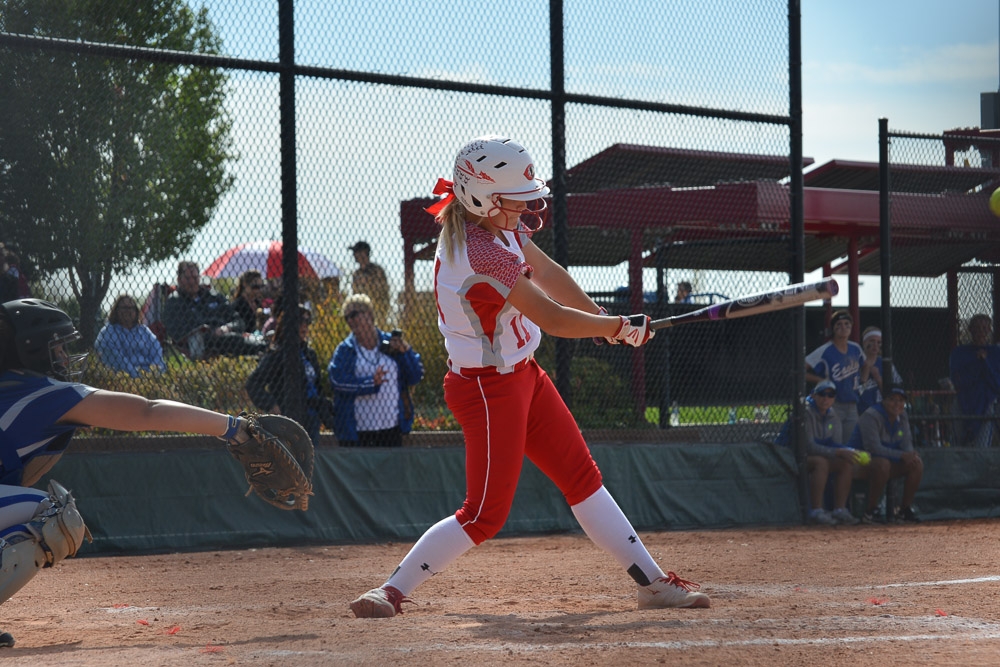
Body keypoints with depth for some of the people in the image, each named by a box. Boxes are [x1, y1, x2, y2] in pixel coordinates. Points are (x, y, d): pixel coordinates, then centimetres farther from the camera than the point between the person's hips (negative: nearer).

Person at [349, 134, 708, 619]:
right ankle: (392, 590, -1)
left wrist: (606, 322, 15)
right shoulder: (481, 253, -29)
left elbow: (548, 274, 13)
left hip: (523, 376, 10)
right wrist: (619, 327, -6)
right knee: (486, 514, -8)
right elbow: (551, 318, -21)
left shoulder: (497, 223, 0)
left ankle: (652, 583, 16)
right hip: (487, 389, -10)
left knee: (582, 477, 11)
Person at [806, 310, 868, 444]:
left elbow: (865, 364, 29)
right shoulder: (824, 351, -11)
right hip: (833, 406, -6)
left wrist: (862, 382, 15)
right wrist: (821, 380, -14)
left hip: (852, 406, 6)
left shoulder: (855, 349, 7)